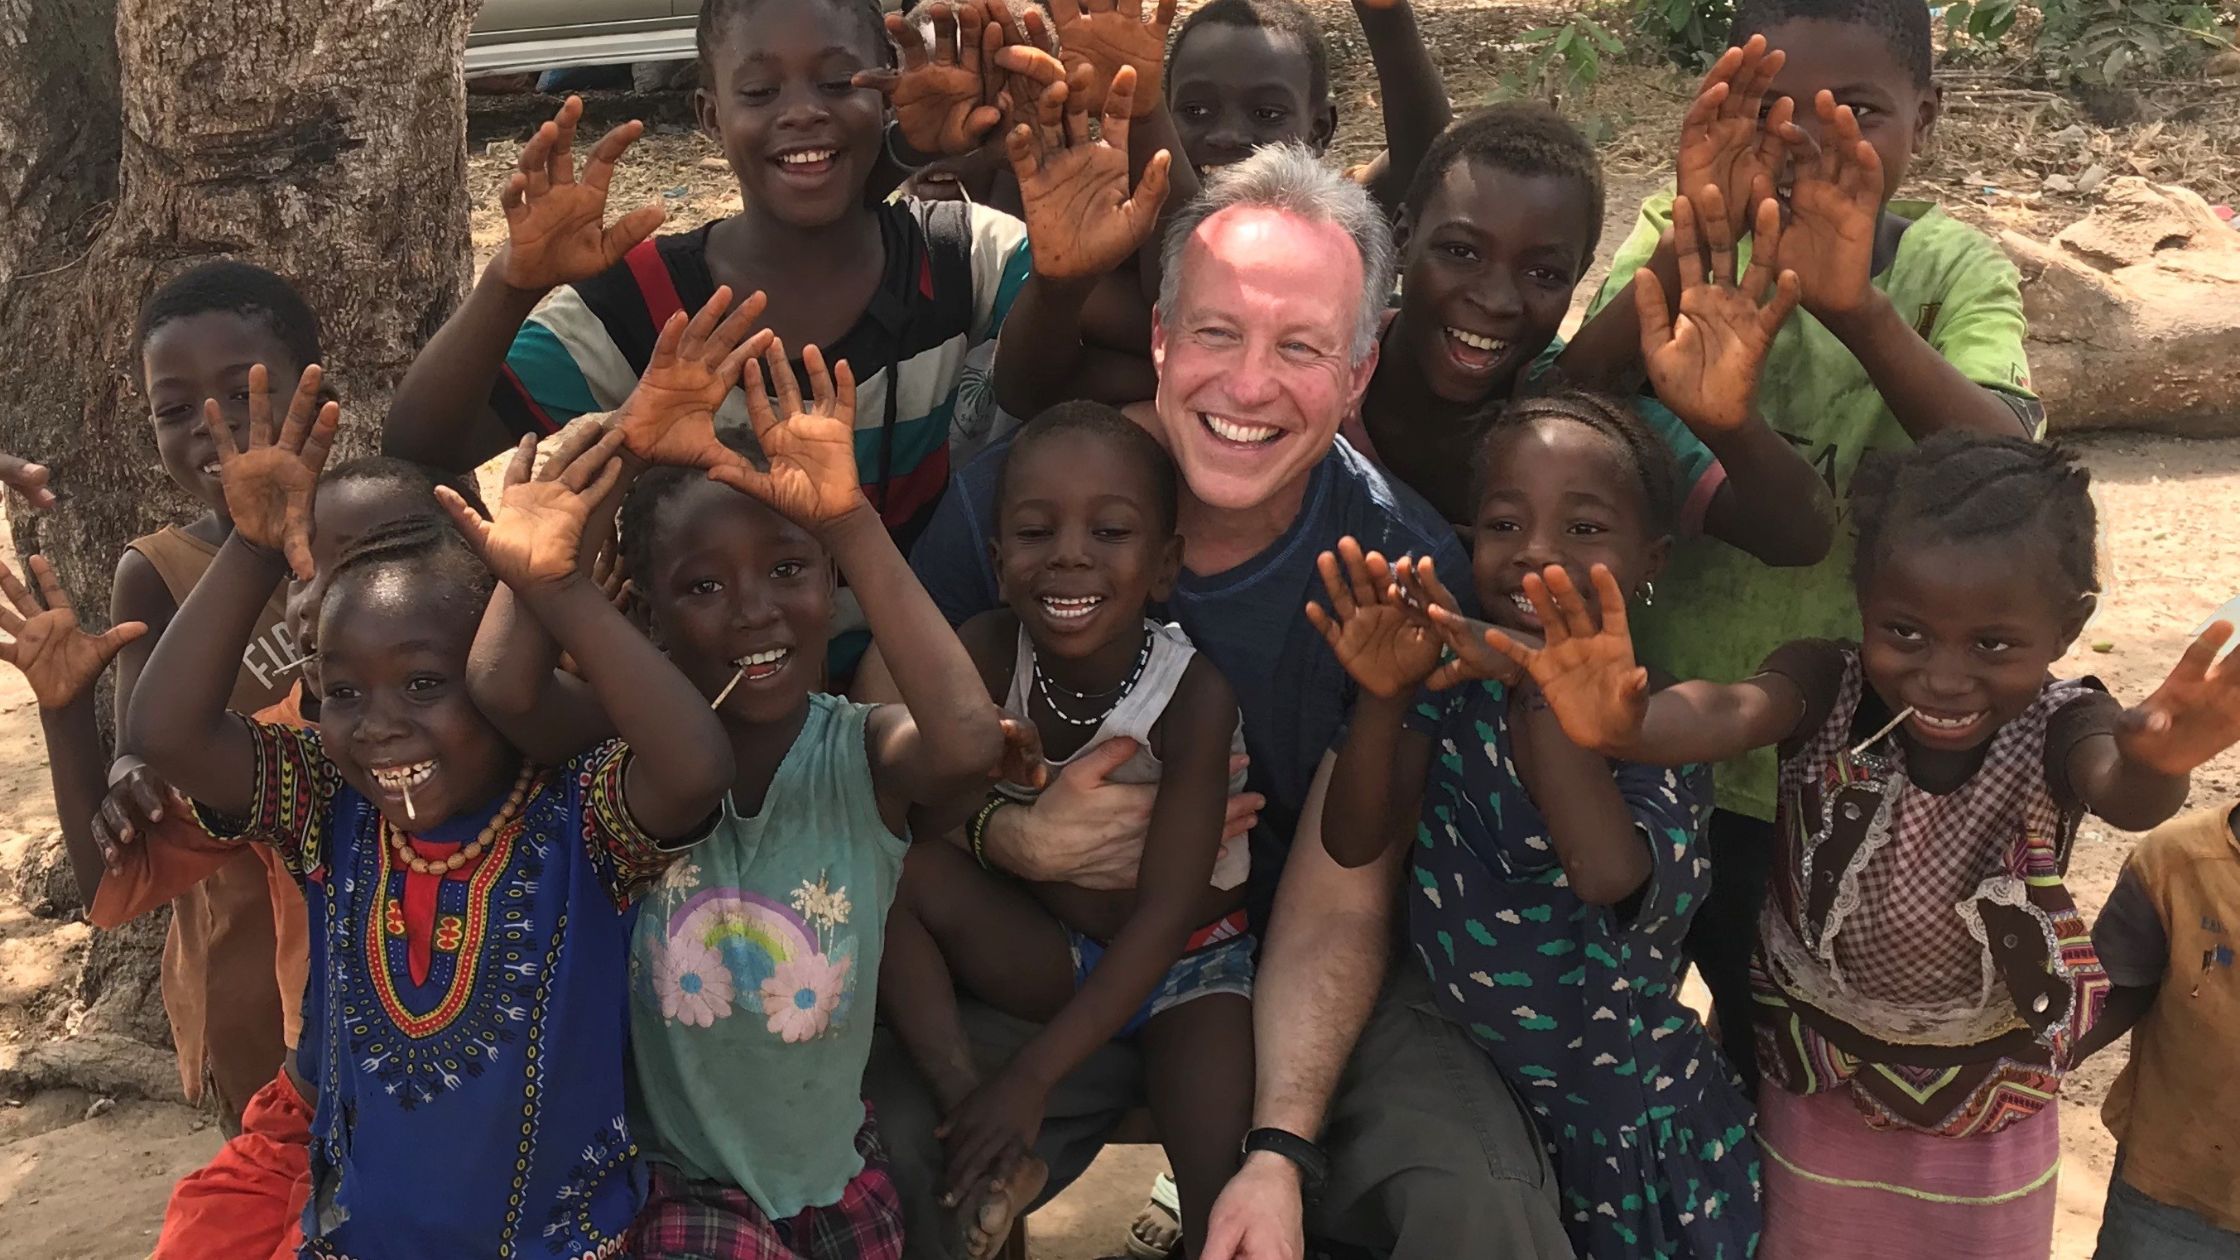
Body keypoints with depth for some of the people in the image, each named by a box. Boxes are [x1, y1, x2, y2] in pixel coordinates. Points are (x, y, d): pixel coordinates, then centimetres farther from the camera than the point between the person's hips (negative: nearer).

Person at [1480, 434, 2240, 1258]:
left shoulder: (2059, 729, -21)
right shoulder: (1825, 688, -22)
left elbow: (2120, 788, -44)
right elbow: (1729, 712, -44)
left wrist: (2154, 767, -70)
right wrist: (1624, 726, -68)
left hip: (1991, 1111, 0)